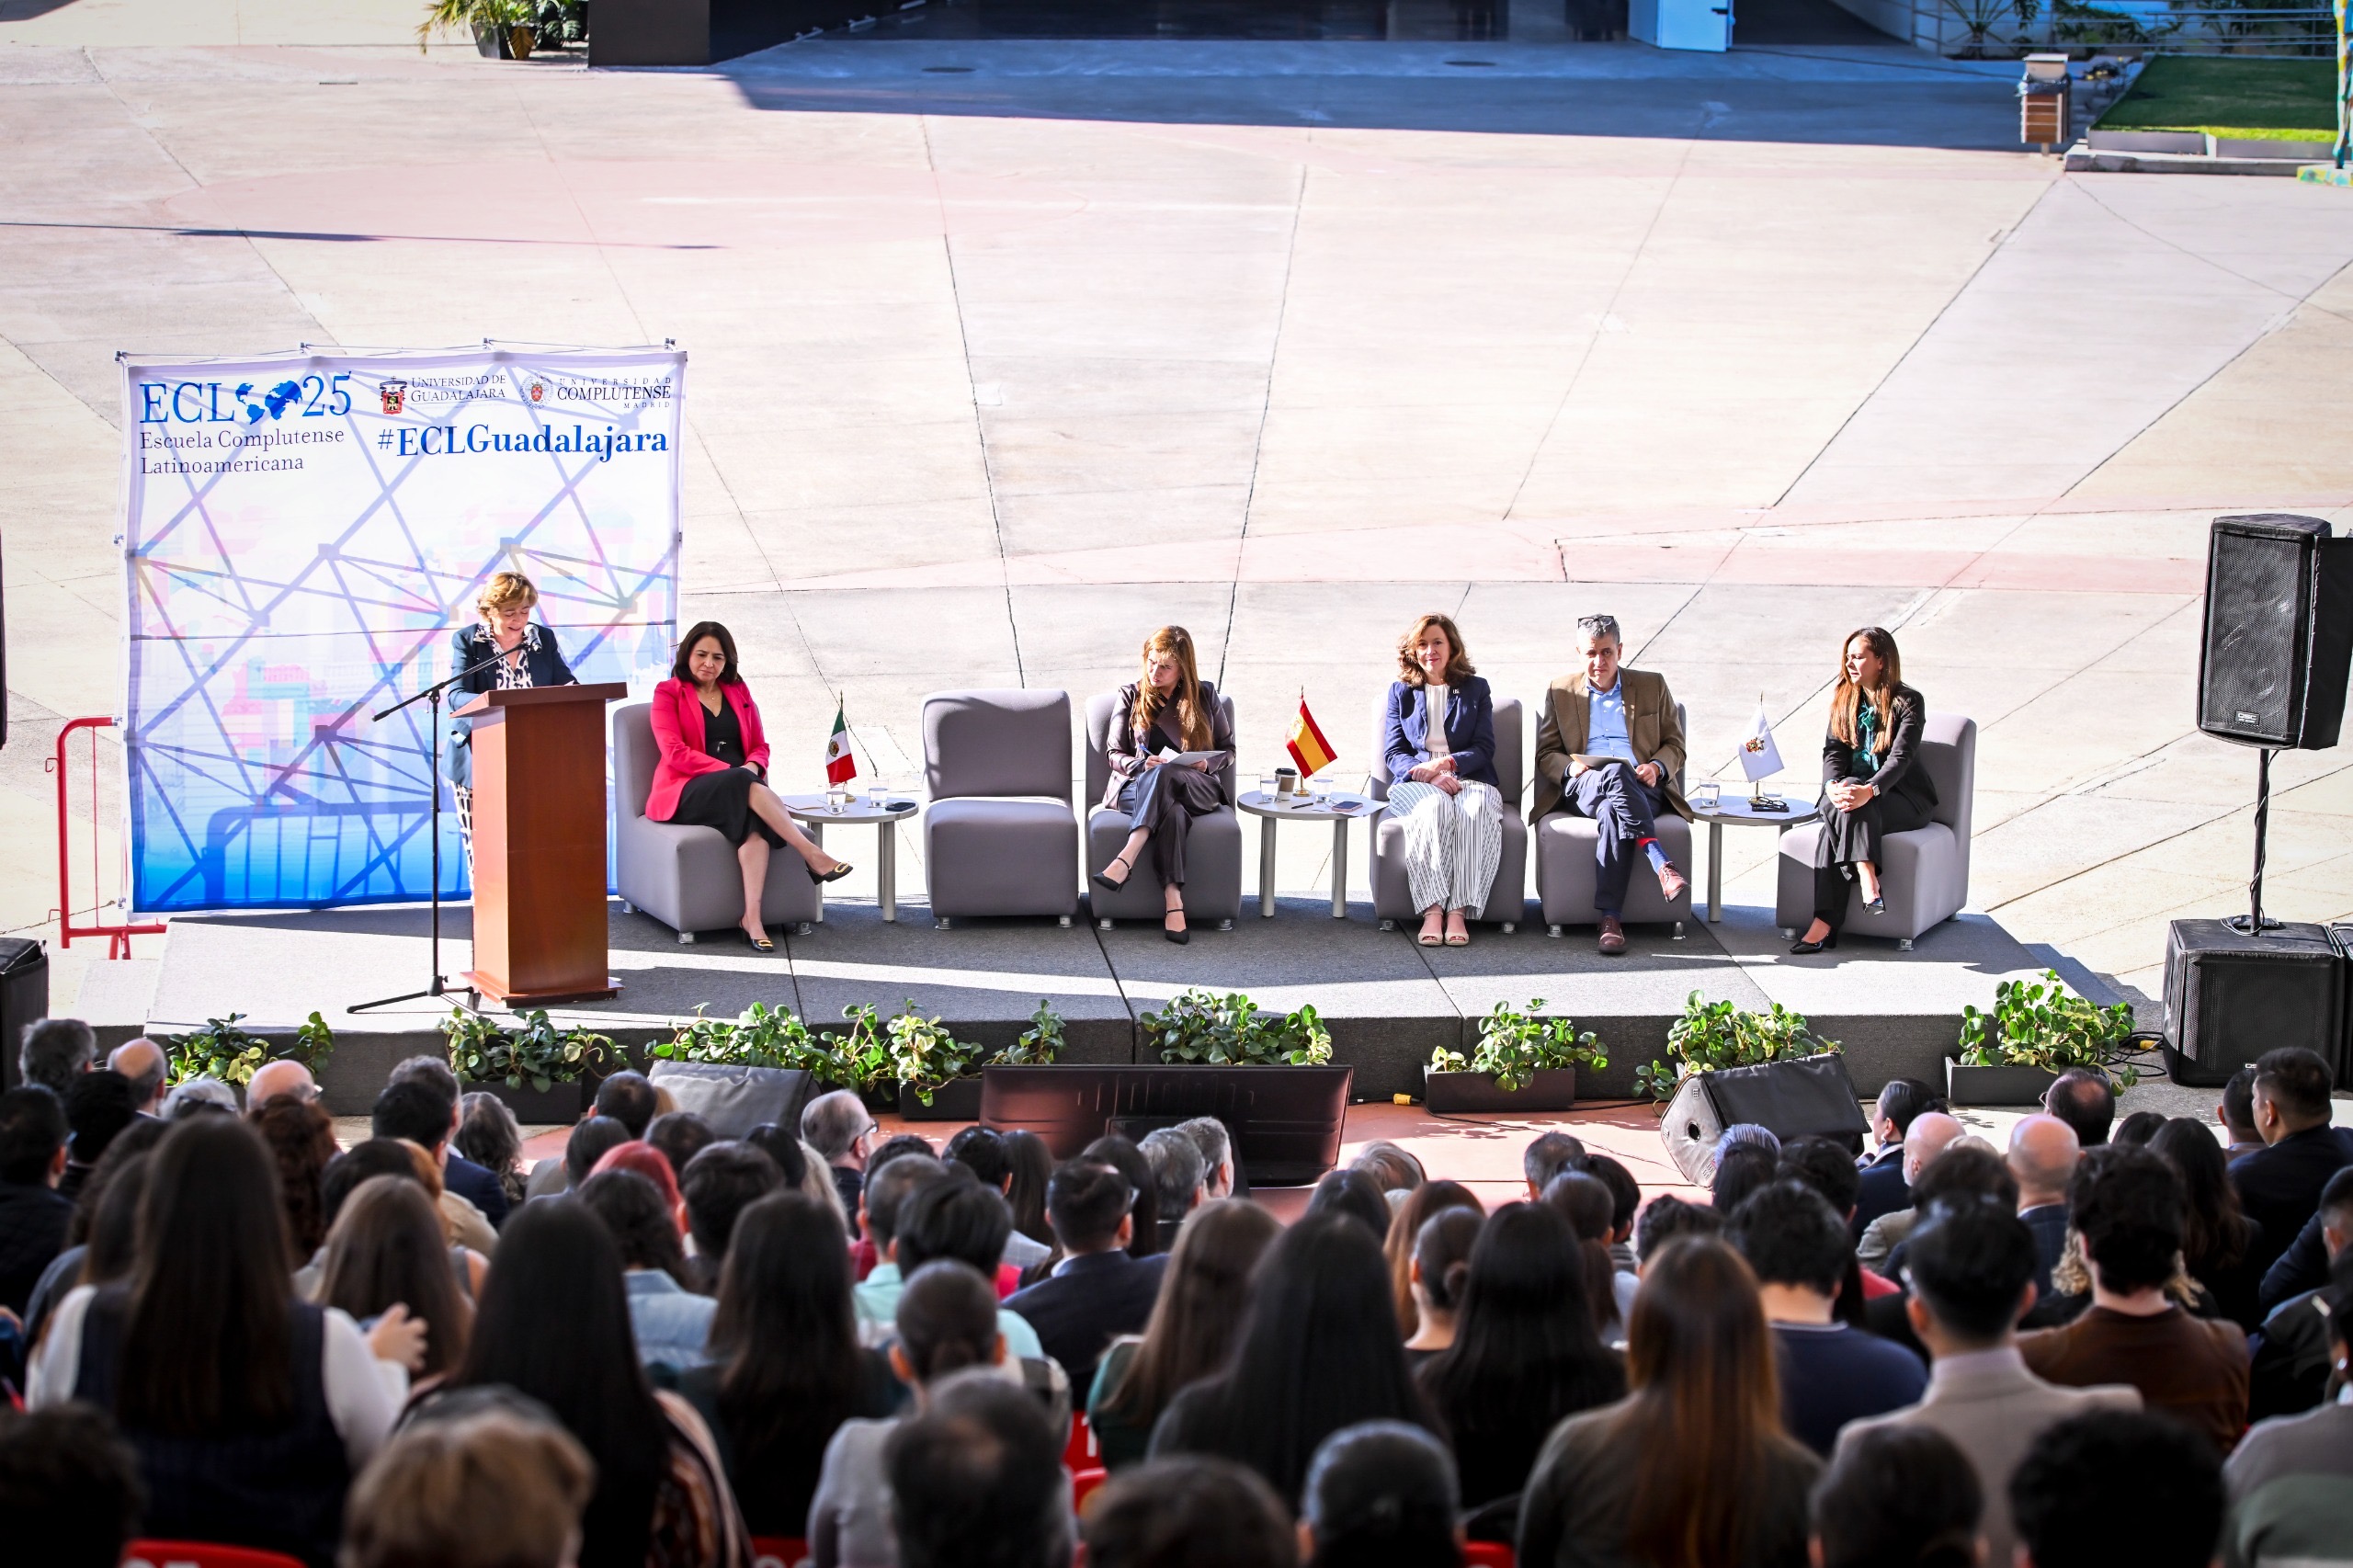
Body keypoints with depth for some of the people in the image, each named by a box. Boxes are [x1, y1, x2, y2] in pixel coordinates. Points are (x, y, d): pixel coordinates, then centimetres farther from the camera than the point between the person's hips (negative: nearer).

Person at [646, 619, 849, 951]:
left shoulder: (738, 693, 22)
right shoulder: (668, 693, 7)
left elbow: (760, 747, 20)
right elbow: (674, 753, -6)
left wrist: (752, 766, -7)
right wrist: (732, 772, -16)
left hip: (739, 787, 4)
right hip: (687, 792, -4)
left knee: (756, 822, -35)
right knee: (746, 787, -37)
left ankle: (752, 916, -49)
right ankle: (812, 855, -41)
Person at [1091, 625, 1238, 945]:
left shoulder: (1204, 696, 15)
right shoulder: (1131, 696, 14)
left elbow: (1227, 751, 16)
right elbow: (1114, 754, 10)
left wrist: (1207, 763, -8)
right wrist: (1142, 764, -12)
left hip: (1198, 788, 0)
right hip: (1136, 786, 0)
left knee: (1163, 774, -39)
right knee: (1172, 811, -40)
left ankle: (1126, 859, -56)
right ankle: (1173, 901, -54)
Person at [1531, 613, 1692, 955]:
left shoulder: (1652, 686, 19)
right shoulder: (1560, 692, 20)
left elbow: (1675, 745, 18)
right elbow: (1546, 755, 16)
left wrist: (1657, 767, -5)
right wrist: (1572, 766, -7)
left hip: (1643, 791, 0)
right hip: (1581, 789, 0)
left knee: (1613, 812, -40)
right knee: (1615, 773, -39)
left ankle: (1610, 918, -47)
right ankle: (1662, 866, -50)